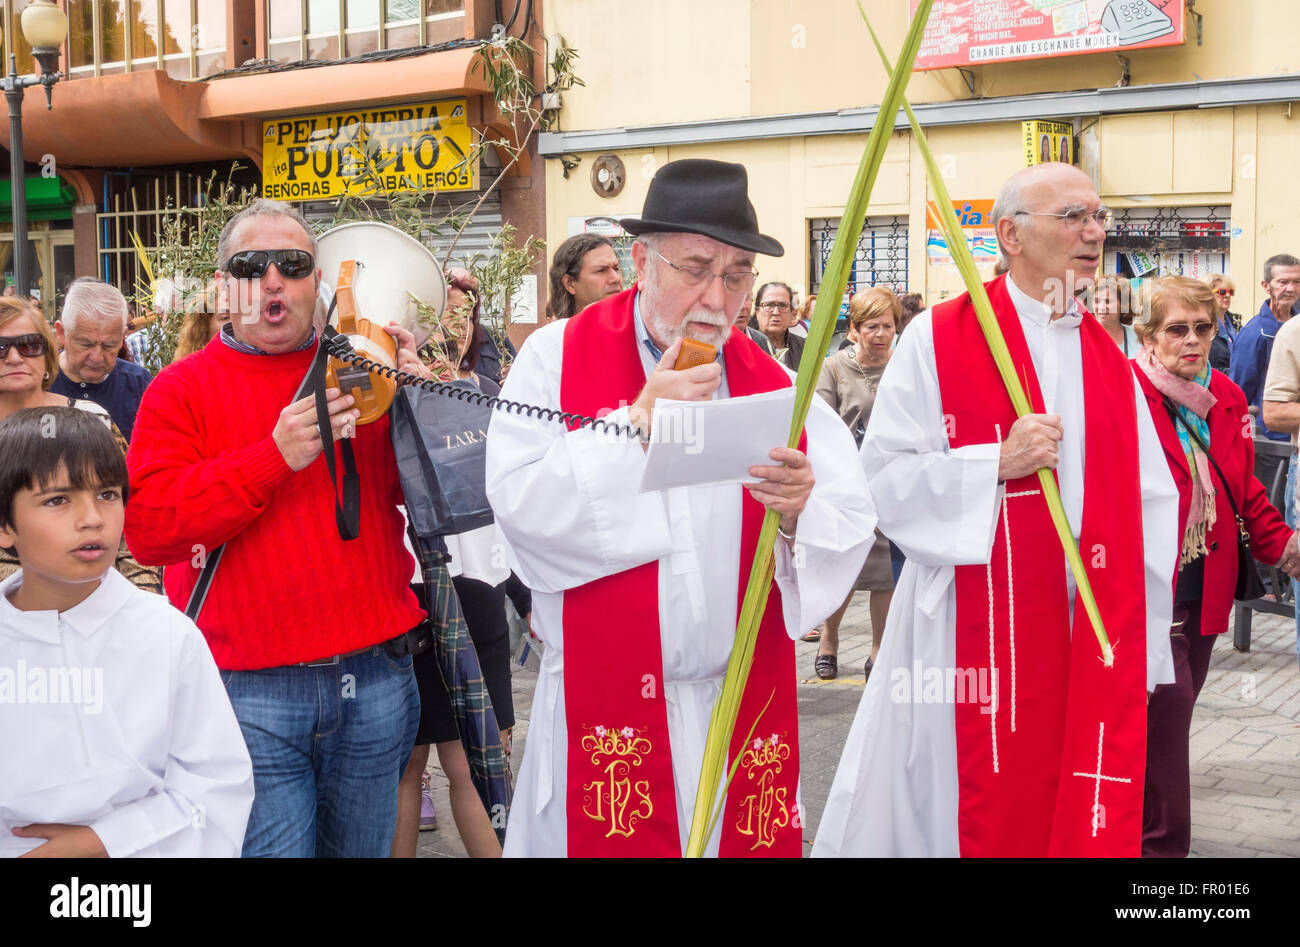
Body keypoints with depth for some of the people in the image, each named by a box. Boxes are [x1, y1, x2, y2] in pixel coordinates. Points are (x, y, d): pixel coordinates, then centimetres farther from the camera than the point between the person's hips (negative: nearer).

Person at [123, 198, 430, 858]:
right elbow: (145, 525, -12)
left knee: (364, 850, 17)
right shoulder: (182, 388, 1)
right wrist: (275, 455, -18)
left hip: (376, 681, 4)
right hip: (253, 697, -3)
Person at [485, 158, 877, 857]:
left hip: (746, 709, 3)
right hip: (605, 713, -2)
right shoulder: (555, 359, -2)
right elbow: (518, 505, -15)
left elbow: (853, 526, 0)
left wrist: (799, 511, -21)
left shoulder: (773, 384, 6)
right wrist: (639, 420, -15)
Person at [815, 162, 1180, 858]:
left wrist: (1141, 642, 4)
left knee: (1086, 820, 9)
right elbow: (883, 475, -8)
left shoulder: (1109, 361, 11)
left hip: (1091, 634, 5)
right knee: (982, 816, 4)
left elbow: (1153, 500, 11)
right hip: (971, 634, -4)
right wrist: (998, 462, -18)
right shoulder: (939, 339, -4)